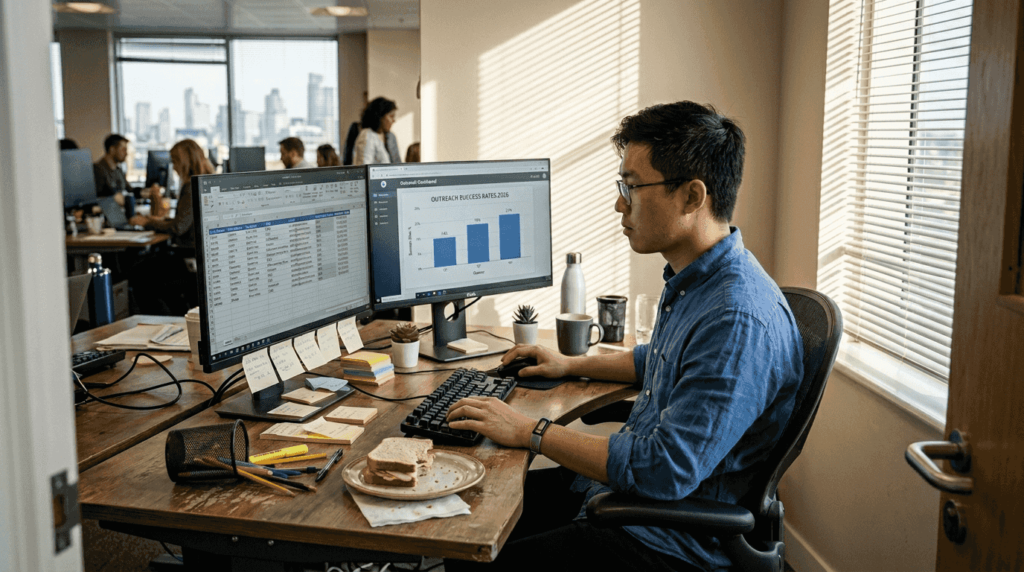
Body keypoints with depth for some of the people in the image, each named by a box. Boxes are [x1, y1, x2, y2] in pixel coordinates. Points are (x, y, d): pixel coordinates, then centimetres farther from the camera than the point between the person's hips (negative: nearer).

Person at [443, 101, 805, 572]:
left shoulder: (739, 321, -29)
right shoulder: (691, 280, 5)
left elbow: (663, 471, -30)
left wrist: (531, 433, -22)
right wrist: (572, 365, 23)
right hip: (626, 488, 10)